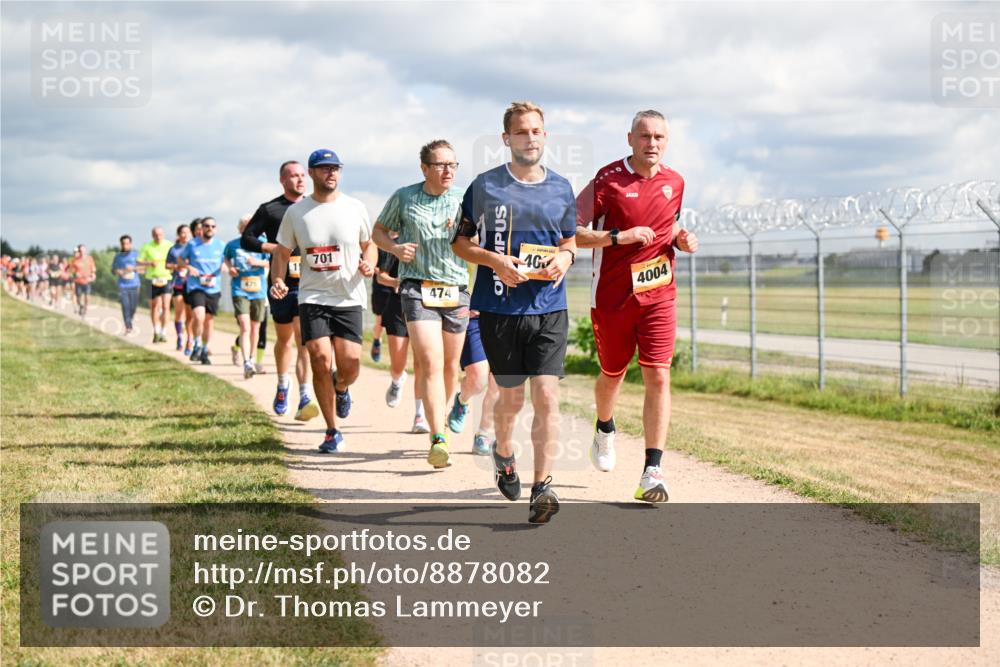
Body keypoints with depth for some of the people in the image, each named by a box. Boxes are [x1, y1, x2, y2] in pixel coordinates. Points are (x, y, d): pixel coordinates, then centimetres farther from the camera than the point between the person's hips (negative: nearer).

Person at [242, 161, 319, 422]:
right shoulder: (269, 210, 5)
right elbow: (246, 239, 4)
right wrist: (274, 248, -10)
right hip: (281, 284, 0)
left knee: (304, 339, -14)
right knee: (284, 339, 13)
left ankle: (304, 398, -22)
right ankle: (282, 386, 39)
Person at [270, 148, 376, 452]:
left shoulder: (355, 208, 4)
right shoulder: (296, 212, 3)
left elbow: (369, 244, 15)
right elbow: (282, 253, 11)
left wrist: (369, 264, -7)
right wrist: (278, 280, -7)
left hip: (349, 299, 0)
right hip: (313, 298, 0)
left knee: (350, 364, -9)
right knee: (321, 359, -14)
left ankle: (341, 388, 32)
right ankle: (332, 432, 2)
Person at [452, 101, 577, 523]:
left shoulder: (560, 188, 9)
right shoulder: (485, 186, 0)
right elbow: (460, 242, 4)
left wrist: (565, 257, -3)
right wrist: (496, 261, -14)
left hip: (549, 309, 1)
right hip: (500, 309, -1)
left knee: (546, 395, -12)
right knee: (511, 397, 11)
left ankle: (542, 488, -10)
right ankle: (503, 454, 43)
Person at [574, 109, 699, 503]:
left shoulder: (674, 182, 6)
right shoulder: (608, 179, -8)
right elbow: (572, 232, -10)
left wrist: (680, 239, 3)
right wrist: (620, 236, -22)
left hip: (659, 295, 2)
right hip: (612, 296, -2)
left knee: (658, 377, -10)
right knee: (612, 374, 14)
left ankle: (652, 471, -11)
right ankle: (604, 429, 48)